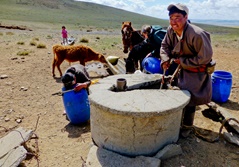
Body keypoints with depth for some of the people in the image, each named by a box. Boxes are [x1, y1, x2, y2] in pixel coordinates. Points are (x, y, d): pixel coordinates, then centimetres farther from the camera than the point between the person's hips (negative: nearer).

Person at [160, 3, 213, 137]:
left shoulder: (197, 34, -32)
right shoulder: (171, 31, -12)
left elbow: (205, 58, -26)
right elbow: (165, 45, 4)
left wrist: (182, 61, -23)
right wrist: (165, 59, -16)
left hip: (197, 73, -6)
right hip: (182, 69, 7)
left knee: (190, 100, -1)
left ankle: (187, 127, 25)